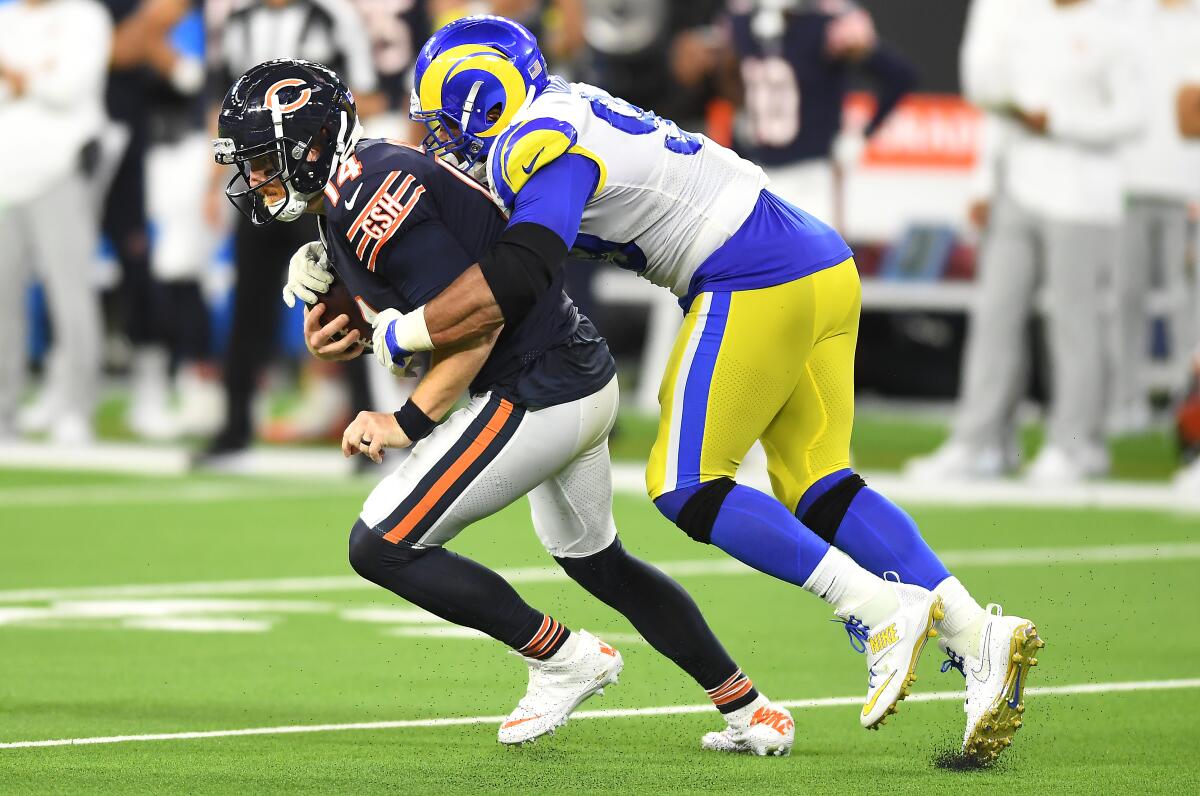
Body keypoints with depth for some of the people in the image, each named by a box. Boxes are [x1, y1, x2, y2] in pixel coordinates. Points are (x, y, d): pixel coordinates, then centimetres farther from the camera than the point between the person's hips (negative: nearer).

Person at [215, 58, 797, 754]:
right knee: (596, 561, 28)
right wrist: (342, 333, 1)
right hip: (587, 381, 11)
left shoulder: (367, 200, -19)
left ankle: (562, 656, 3)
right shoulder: (371, 178, 12)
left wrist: (407, 423, -18)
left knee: (381, 547, -7)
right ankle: (750, 712, 32)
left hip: (535, 396, -11)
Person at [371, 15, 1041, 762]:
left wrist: (402, 334, -11)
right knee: (817, 489, 9)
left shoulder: (544, 145, -10)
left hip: (758, 288, -9)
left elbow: (513, 277, -23)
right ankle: (977, 632, -2)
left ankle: (884, 612, -10)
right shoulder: (567, 114, 20)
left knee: (686, 486, -2)